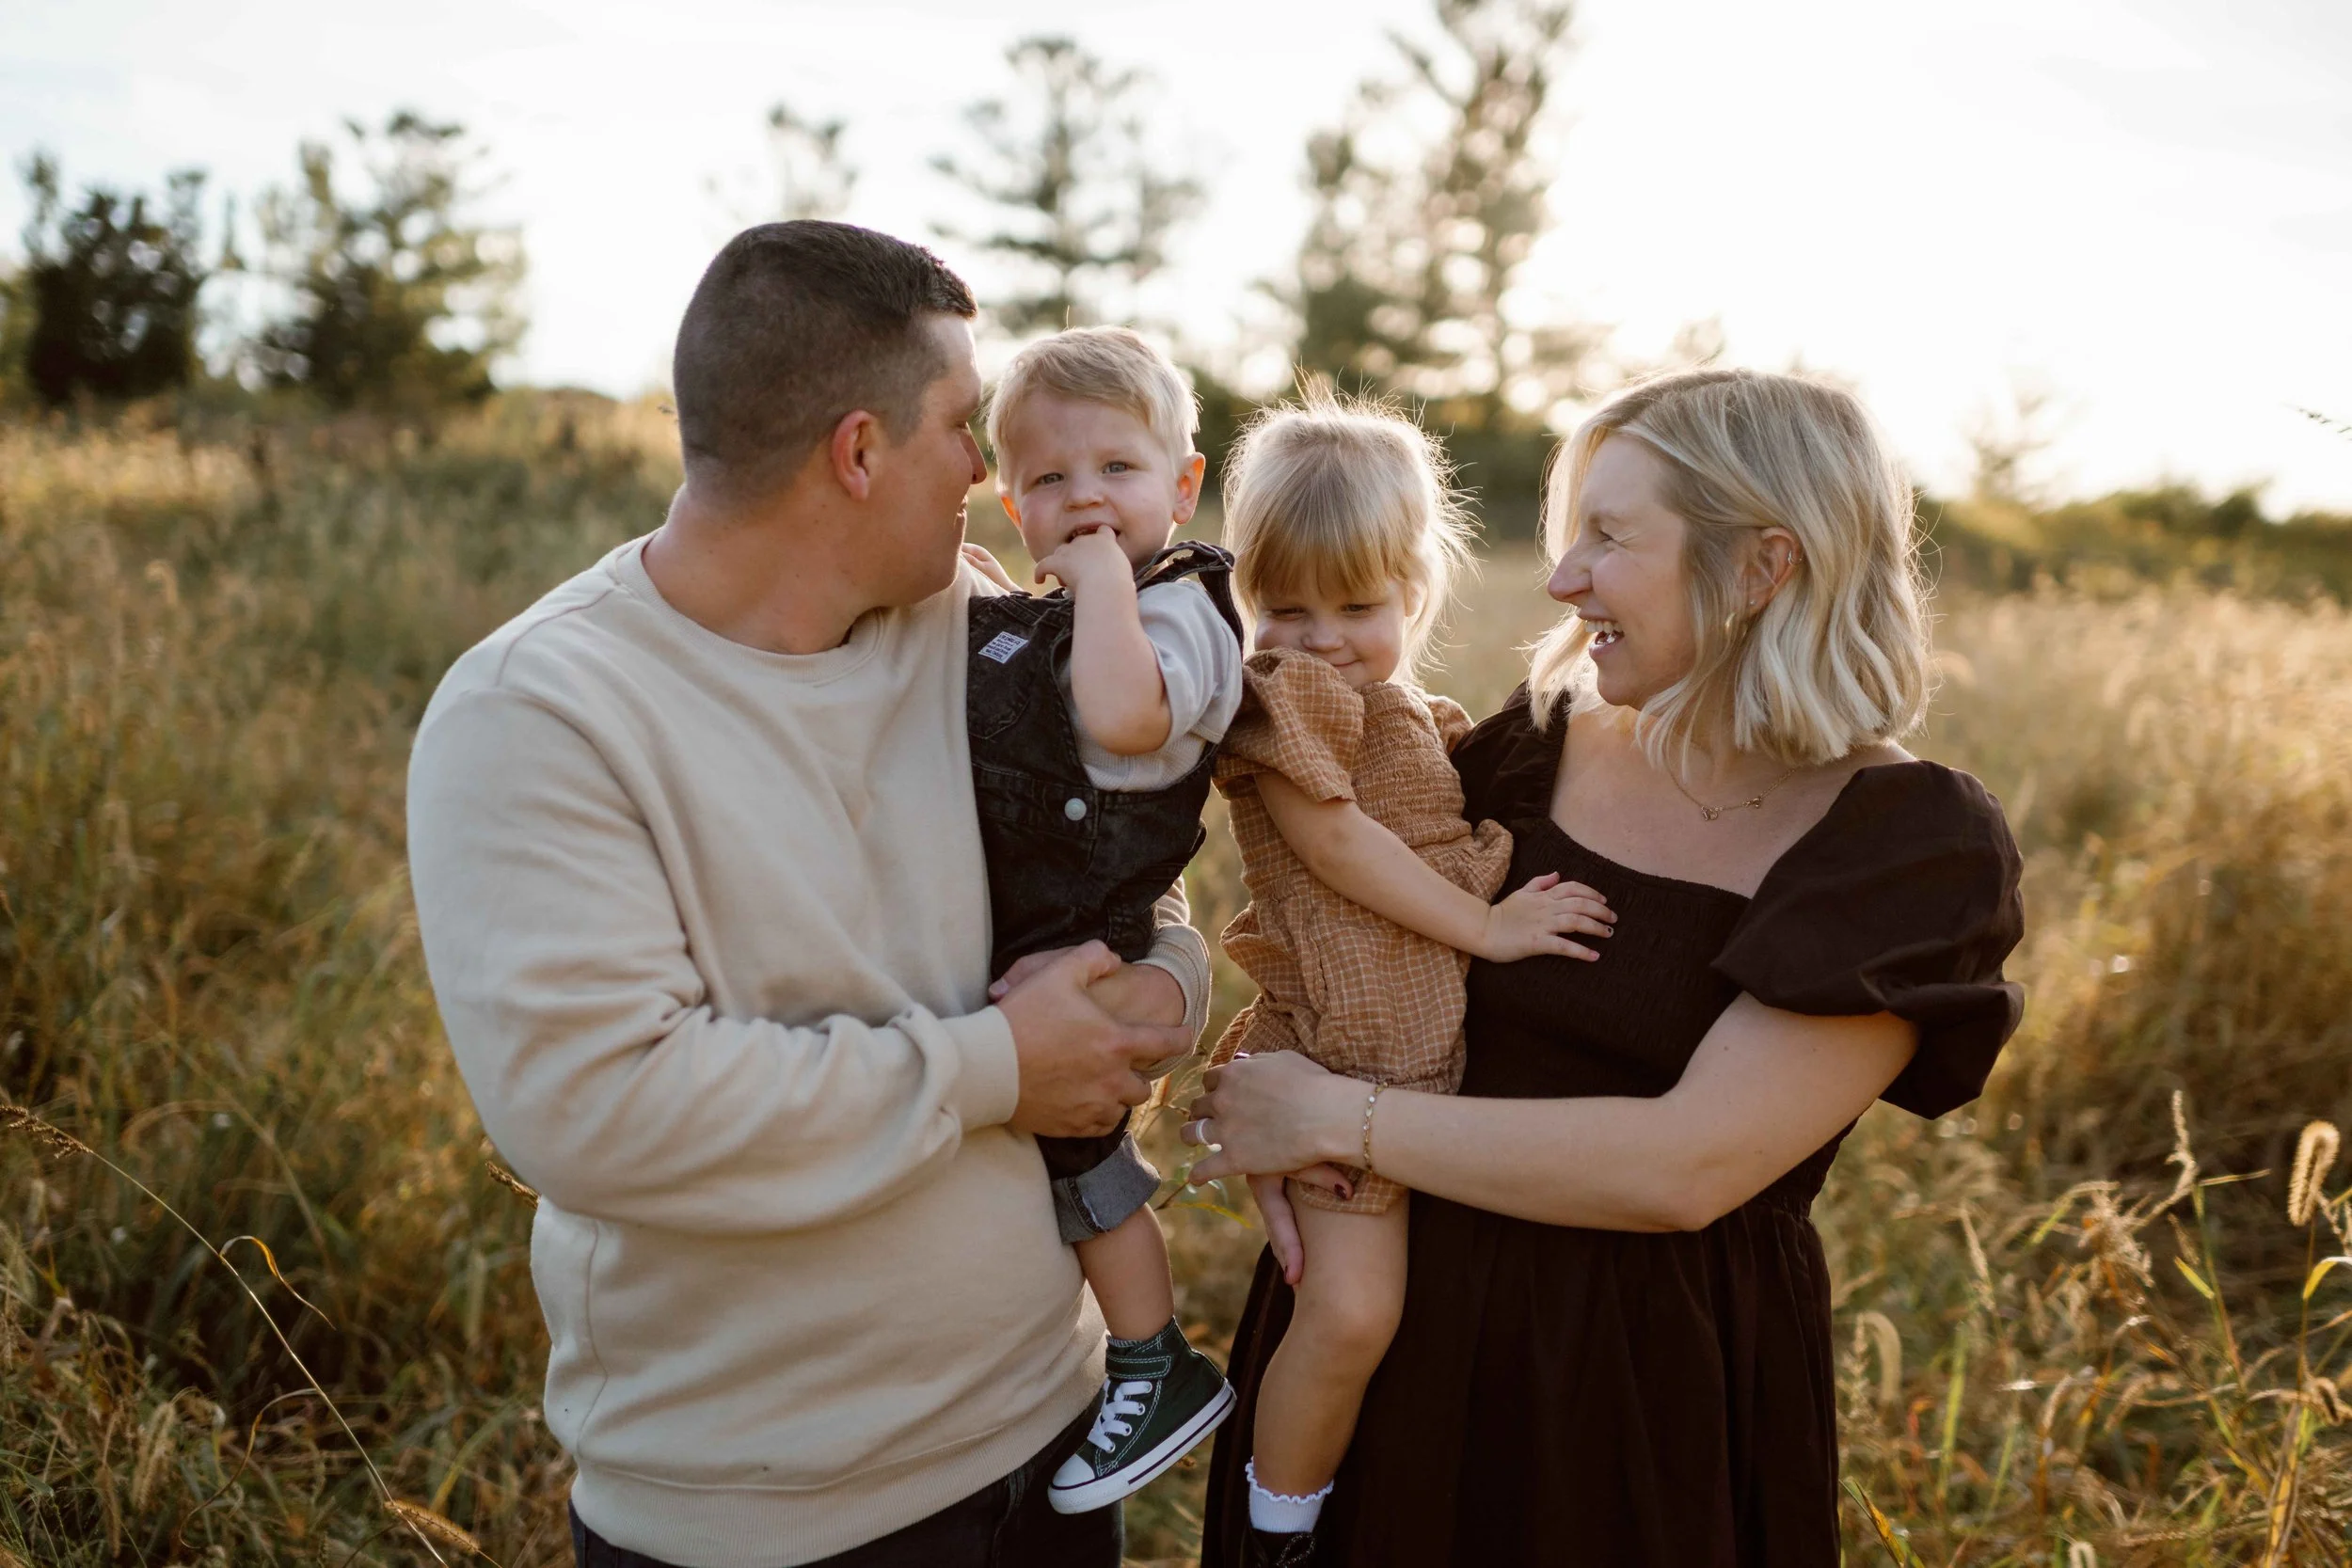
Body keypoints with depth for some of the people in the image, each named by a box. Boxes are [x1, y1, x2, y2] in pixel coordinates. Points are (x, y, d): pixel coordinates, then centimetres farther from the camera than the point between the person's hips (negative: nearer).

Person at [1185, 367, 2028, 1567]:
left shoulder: (1912, 843, -14)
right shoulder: (1540, 742, -2)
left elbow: (1691, 1165, -23)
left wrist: (1338, 1120, -20)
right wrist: (1264, 1108, -11)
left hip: (1652, 1392, -4)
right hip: (1402, 1327, 4)